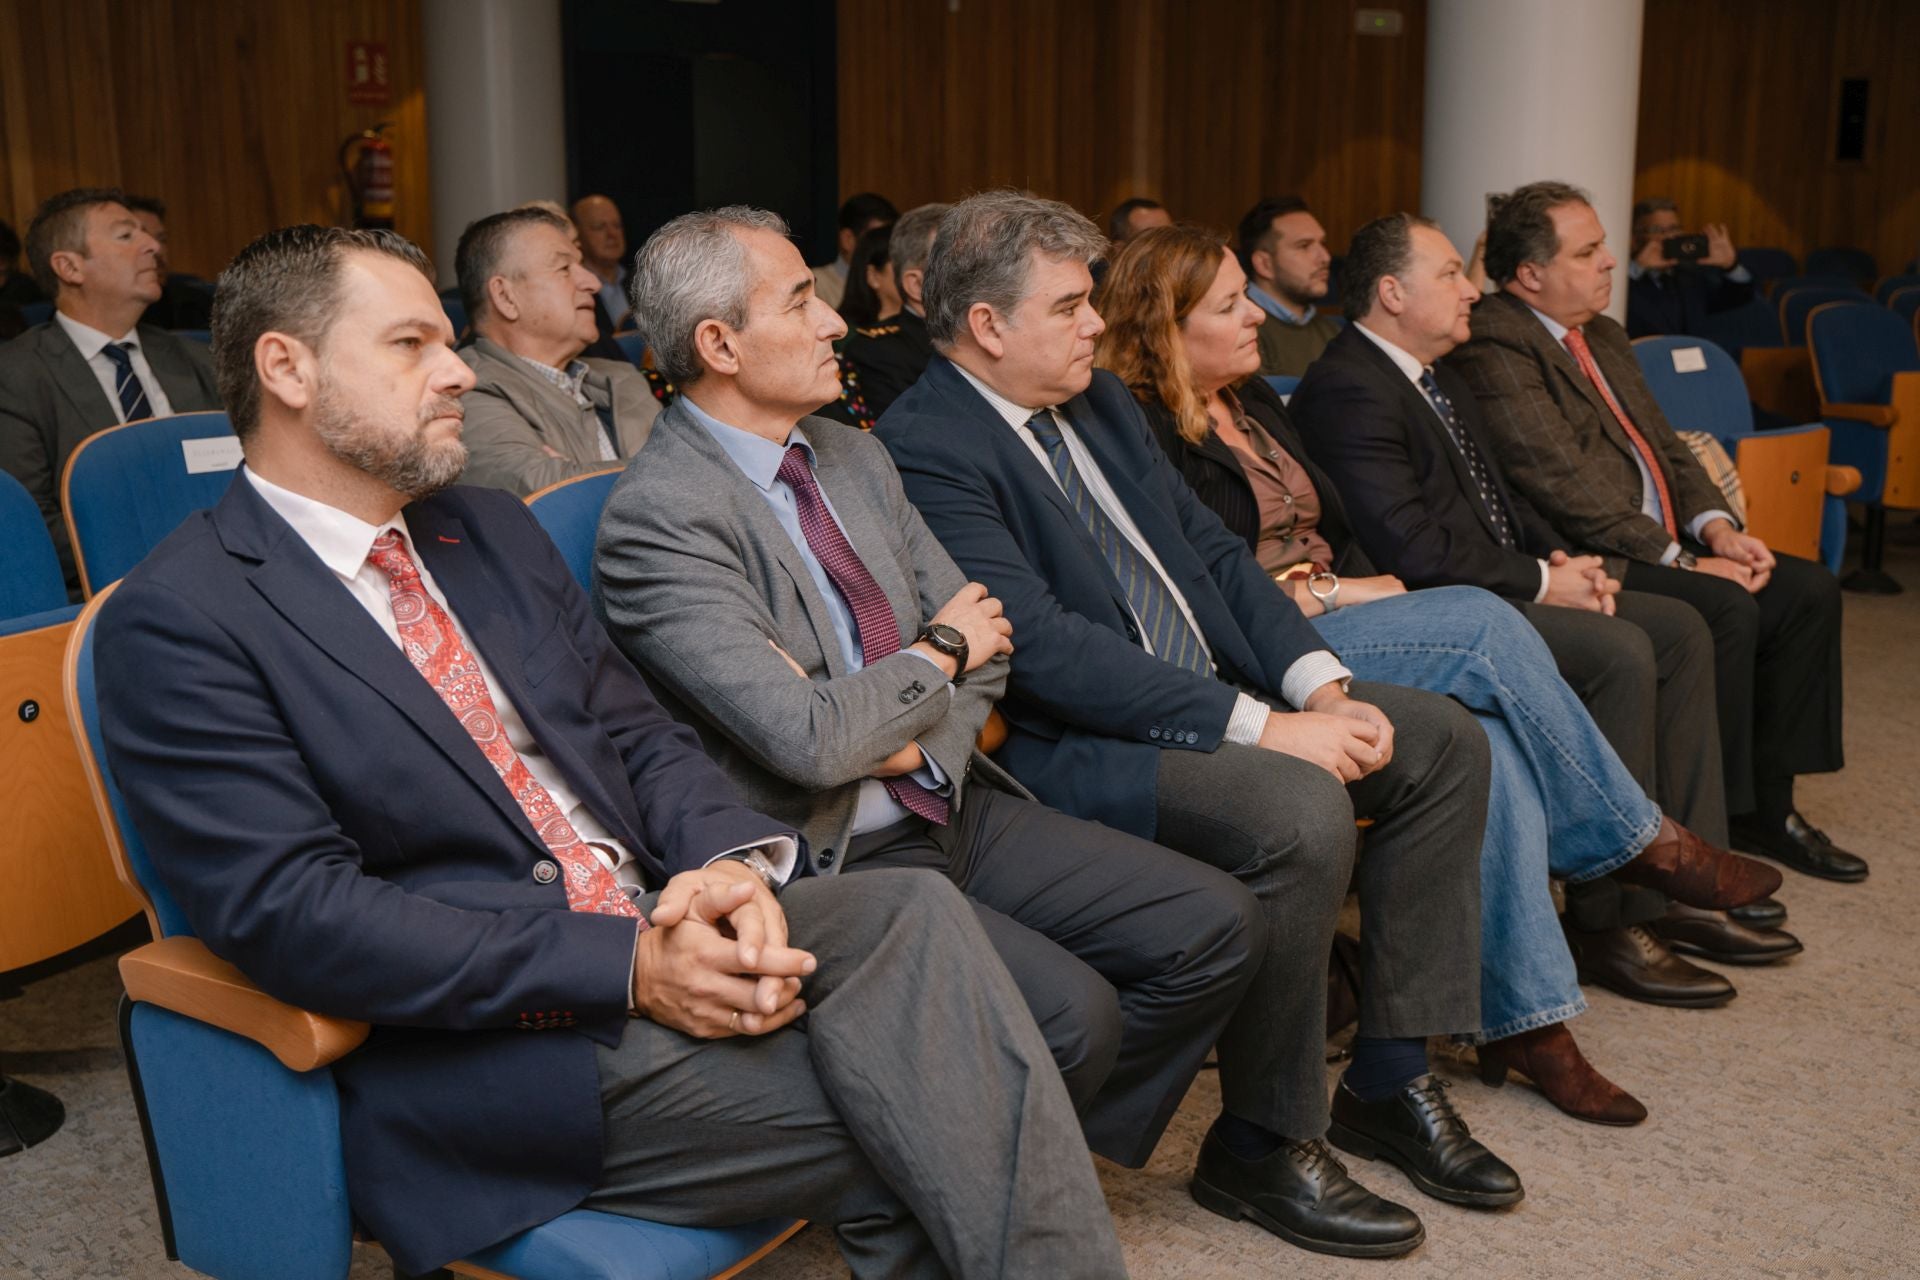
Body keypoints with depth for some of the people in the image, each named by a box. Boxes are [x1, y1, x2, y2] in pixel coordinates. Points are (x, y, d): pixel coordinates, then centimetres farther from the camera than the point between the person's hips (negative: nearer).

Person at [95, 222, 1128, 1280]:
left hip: (657, 934, 6)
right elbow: (288, 912, -16)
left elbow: (639, 736, 14)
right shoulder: (175, 623, -7)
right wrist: (623, 967, -22)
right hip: (479, 1046, -6)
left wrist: (727, 864, -10)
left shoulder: (493, 531, 16)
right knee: (914, 1111, -22)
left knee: (913, 911, -22)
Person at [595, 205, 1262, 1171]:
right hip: (836, 860, -8)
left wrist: (919, 742, -8)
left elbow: (983, 638, 13)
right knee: (1073, 1012, -27)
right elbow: (811, 740, -23)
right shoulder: (655, 517, -15)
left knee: (1221, 928, -4)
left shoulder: (852, 454, 12)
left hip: (957, 808, 8)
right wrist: (941, 651, -5)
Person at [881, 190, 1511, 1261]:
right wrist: (1261, 727, -24)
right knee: (1300, 812, -31)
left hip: (1215, 695, 10)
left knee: (1448, 742, 2)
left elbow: (1211, 548, 15)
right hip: (1071, 743, -9)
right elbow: (1041, 644, -24)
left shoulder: (1101, 400, 14)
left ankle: (1389, 1077, 9)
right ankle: (1261, 1144, -9)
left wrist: (1322, 684, -2)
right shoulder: (923, 449, -15)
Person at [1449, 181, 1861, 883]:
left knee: (1810, 590, -1)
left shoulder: (1604, 336, 19)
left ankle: (1765, 806, 7)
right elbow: (1566, 485, -20)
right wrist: (1682, 561, -18)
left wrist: (1714, 525, 1)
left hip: (1663, 545, 10)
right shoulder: (1495, 348, -13)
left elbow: (1663, 444, 20)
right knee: (1726, 609, -28)